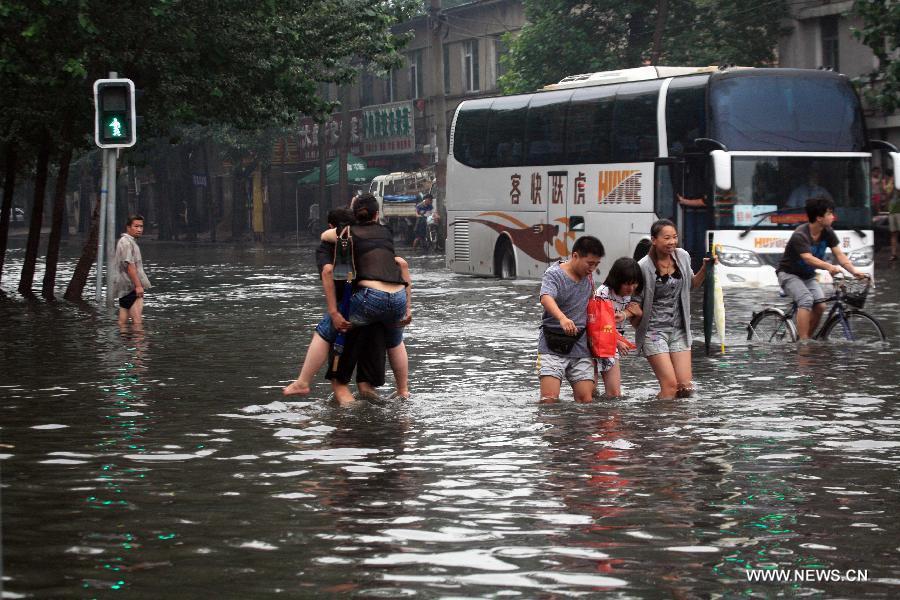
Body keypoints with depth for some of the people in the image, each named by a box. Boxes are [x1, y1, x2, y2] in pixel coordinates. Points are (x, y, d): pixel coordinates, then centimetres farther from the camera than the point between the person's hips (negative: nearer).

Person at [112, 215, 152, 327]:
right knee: (137, 320, -17)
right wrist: (138, 285, -22)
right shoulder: (126, 242, -12)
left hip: (125, 288, 11)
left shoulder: (131, 242, 23)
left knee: (122, 321, 8)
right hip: (130, 288, -11)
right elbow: (129, 265, -20)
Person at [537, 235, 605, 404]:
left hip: (580, 347, 5)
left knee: (586, 400, -3)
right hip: (553, 347, -5)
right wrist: (562, 318, -51)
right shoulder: (553, 274, -11)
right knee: (550, 399, -16)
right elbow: (546, 298, -32)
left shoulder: (587, 277, 9)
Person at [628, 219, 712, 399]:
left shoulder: (683, 257, 2)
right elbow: (636, 302, -7)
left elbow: (691, 284, 20)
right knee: (670, 385, -13)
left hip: (679, 330, 5)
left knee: (685, 388, -1)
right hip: (654, 331, -5)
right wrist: (633, 312, -29)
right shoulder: (644, 267, -15)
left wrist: (705, 269, 4)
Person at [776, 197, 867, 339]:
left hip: (808, 276, 7)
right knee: (806, 300, -30)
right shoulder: (800, 235, -27)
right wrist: (829, 267, -58)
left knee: (820, 306, -15)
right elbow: (808, 258, -40)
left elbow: (839, 254, -10)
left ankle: (807, 338, 2)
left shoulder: (827, 232, -6)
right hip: (789, 274, -7)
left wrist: (854, 271, -27)